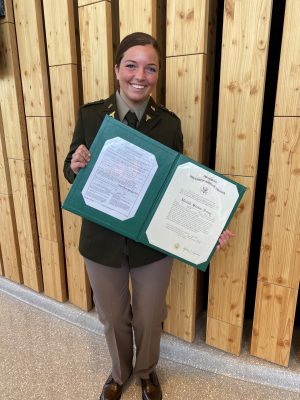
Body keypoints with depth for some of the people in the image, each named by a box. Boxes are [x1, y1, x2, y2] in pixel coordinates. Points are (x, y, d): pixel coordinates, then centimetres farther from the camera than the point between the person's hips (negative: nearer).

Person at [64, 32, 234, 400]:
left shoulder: (169, 124, -6)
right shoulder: (90, 114, -5)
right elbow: (71, 171, 3)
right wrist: (75, 165, -21)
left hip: (153, 243, 0)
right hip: (102, 241, 1)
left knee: (148, 320, 20)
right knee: (113, 319, 22)